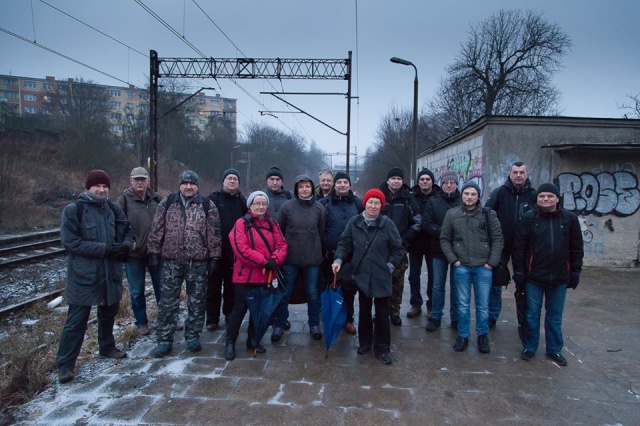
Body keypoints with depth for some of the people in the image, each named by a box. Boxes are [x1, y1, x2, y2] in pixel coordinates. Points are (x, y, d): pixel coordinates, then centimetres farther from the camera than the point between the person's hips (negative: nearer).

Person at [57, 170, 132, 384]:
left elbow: (127, 231, 12)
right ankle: (65, 363, 13)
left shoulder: (114, 209, 4)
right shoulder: (73, 210, -10)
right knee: (77, 319, 0)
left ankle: (107, 346, 40)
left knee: (109, 311, 19)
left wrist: (125, 246, -12)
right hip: (84, 274, -5)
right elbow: (70, 242, -16)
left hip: (111, 272, 5)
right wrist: (105, 249, -22)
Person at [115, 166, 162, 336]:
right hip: (134, 253, -2)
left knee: (162, 287, 12)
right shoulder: (124, 200, -4)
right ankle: (141, 322, 26)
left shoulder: (157, 199, 4)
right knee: (137, 291, 9)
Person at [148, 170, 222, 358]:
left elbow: (214, 233, 1)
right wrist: (154, 252, 2)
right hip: (171, 259, 1)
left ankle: (193, 337, 22)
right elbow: (157, 228, 7)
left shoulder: (207, 205, 2)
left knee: (196, 301, 8)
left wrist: (214, 256, -3)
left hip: (198, 260, 0)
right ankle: (164, 340, 14)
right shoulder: (168, 202, 6)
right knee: (168, 301, 4)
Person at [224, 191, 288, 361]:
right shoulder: (242, 223, -7)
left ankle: (253, 340, 28)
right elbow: (241, 248, -18)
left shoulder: (272, 224, 10)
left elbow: (282, 245, 2)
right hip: (245, 275, -5)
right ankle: (230, 342, 14)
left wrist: (275, 260, -18)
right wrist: (263, 261, -20)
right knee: (240, 308, 0)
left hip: (266, 275, 5)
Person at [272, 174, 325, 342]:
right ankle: (279, 325, 20)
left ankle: (314, 325, 26)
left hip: (313, 257, 1)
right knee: (285, 293, 7)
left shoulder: (319, 208, -1)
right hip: (290, 256, -1)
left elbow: (321, 232, 9)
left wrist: (316, 249, 11)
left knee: (312, 292, 12)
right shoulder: (287, 206, -6)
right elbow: (278, 231, 3)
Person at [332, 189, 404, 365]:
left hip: (382, 277, -2)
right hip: (362, 275, 2)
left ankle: (382, 348, 20)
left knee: (382, 313, 5)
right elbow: (345, 243, 3)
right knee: (364, 311, 18)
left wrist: (390, 266, -8)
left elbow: (398, 249, -2)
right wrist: (338, 259, -11)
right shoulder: (354, 222, -3)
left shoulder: (388, 224, -8)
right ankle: (365, 342, 35)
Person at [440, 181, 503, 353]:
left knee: (483, 305, 9)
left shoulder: (489, 214, 0)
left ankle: (483, 336, 27)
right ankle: (463, 336, 24)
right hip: (461, 267, 0)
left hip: (483, 267, 0)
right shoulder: (452, 214, 1)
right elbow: (444, 240, 5)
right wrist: (453, 260, -4)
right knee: (463, 304, 10)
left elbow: (498, 239, 1)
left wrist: (492, 262, -6)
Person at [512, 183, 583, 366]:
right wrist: (518, 271, -6)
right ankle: (529, 347, 25)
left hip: (559, 278, 2)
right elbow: (519, 247, -4)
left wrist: (575, 272, 4)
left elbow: (576, 248, 5)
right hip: (533, 277, -1)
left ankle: (554, 350, 28)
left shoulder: (569, 218, -1)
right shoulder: (529, 218, -6)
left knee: (555, 316, 14)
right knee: (532, 314, 10)